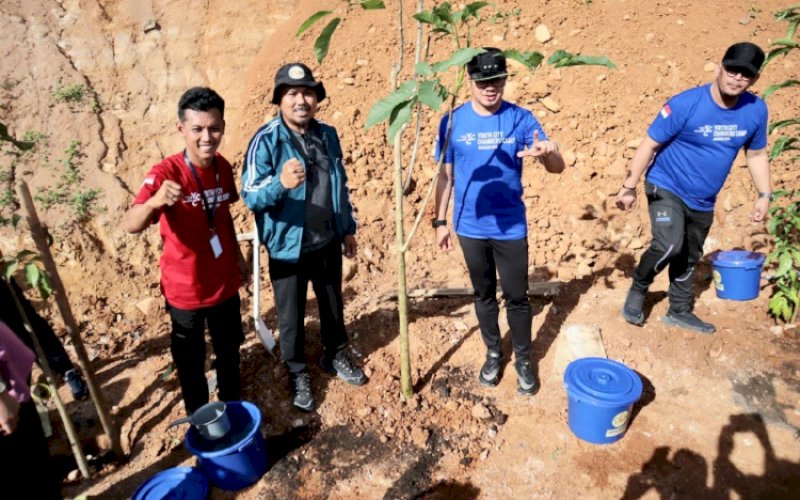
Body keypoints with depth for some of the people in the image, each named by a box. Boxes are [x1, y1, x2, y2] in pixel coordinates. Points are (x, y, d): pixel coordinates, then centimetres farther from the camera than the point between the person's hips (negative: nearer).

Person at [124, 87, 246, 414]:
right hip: (186, 290, -5)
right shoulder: (165, 173, -22)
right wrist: (154, 201, -56)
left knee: (229, 351, 23)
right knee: (191, 360, 16)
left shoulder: (223, 167, -4)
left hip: (225, 283, 5)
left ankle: (233, 408, 47)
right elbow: (131, 225, -36)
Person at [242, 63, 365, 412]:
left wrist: (348, 228, 13)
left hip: (328, 242, 5)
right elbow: (250, 196, -21)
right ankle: (298, 374, 35)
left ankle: (335, 356, 45)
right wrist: (281, 183, -41)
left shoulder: (328, 135, 1)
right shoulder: (266, 140, -16)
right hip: (288, 247, -4)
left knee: (333, 305, 21)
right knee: (291, 316, 11)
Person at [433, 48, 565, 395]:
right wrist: (440, 221, 3)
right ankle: (493, 353, 37)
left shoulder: (520, 119, -7)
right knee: (483, 294, 16)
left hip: (511, 227, -1)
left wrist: (547, 153, -36)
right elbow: (445, 175, 3)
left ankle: (523, 360, 29)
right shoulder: (452, 122, -4)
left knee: (517, 297, 8)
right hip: (471, 228, 1)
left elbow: (557, 167, -12)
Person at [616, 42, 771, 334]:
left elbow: (756, 154, 10)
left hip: (703, 201, 5)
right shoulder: (685, 104, -20)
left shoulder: (755, 110, -5)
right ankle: (638, 289, 3)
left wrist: (764, 195, 7)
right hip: (666, 188, -5)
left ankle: (680, 312, 35)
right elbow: (650, 144, -15)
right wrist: (629, 187, -15)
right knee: (668, 246, -25)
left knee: (689, 257, 17)